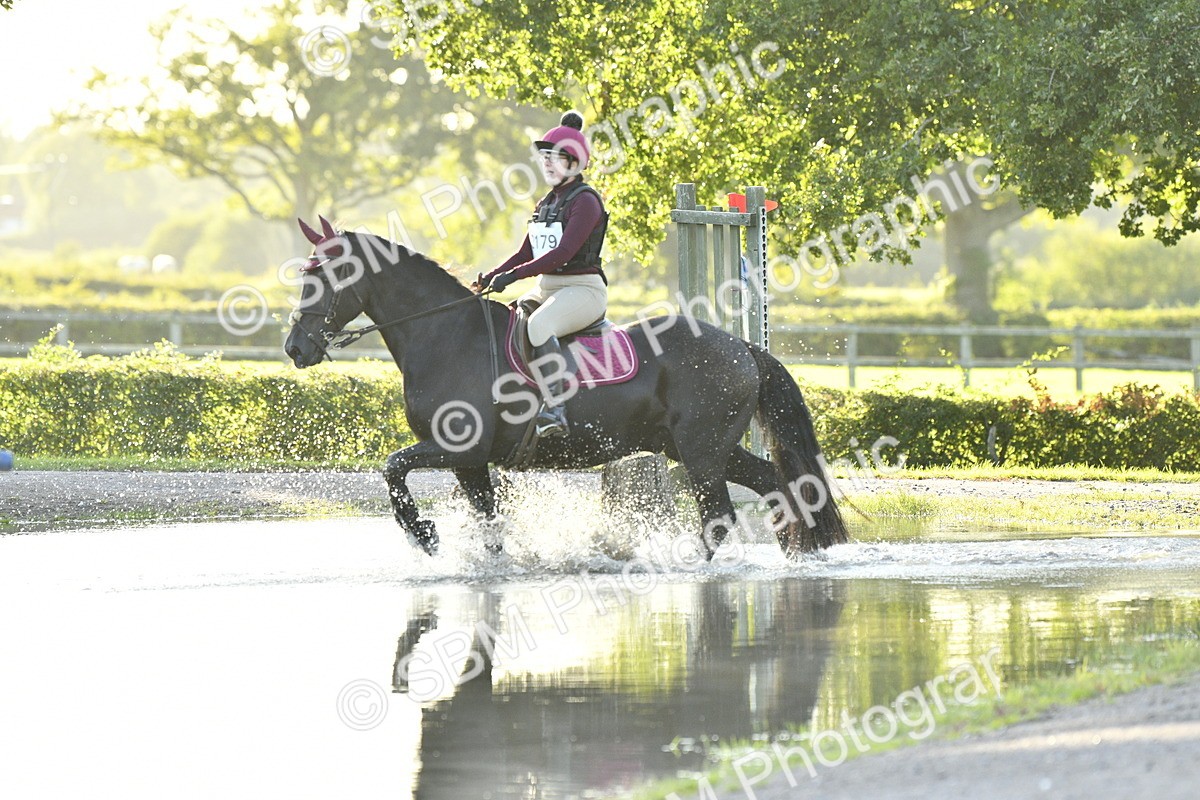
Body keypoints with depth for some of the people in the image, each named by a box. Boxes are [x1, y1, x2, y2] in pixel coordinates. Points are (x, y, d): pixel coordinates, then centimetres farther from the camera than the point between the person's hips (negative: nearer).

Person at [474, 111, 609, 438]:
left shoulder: (585, 201, -10)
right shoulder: (546, 203, 17)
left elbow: (563, 253, -22)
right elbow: (526, 252, 18)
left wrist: (513, 276, -27)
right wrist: (491, 277, 1)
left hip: (583, 288, -10)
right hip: (546, 288, 10)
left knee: (539, 325, -37)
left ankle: (553, 408, -45)